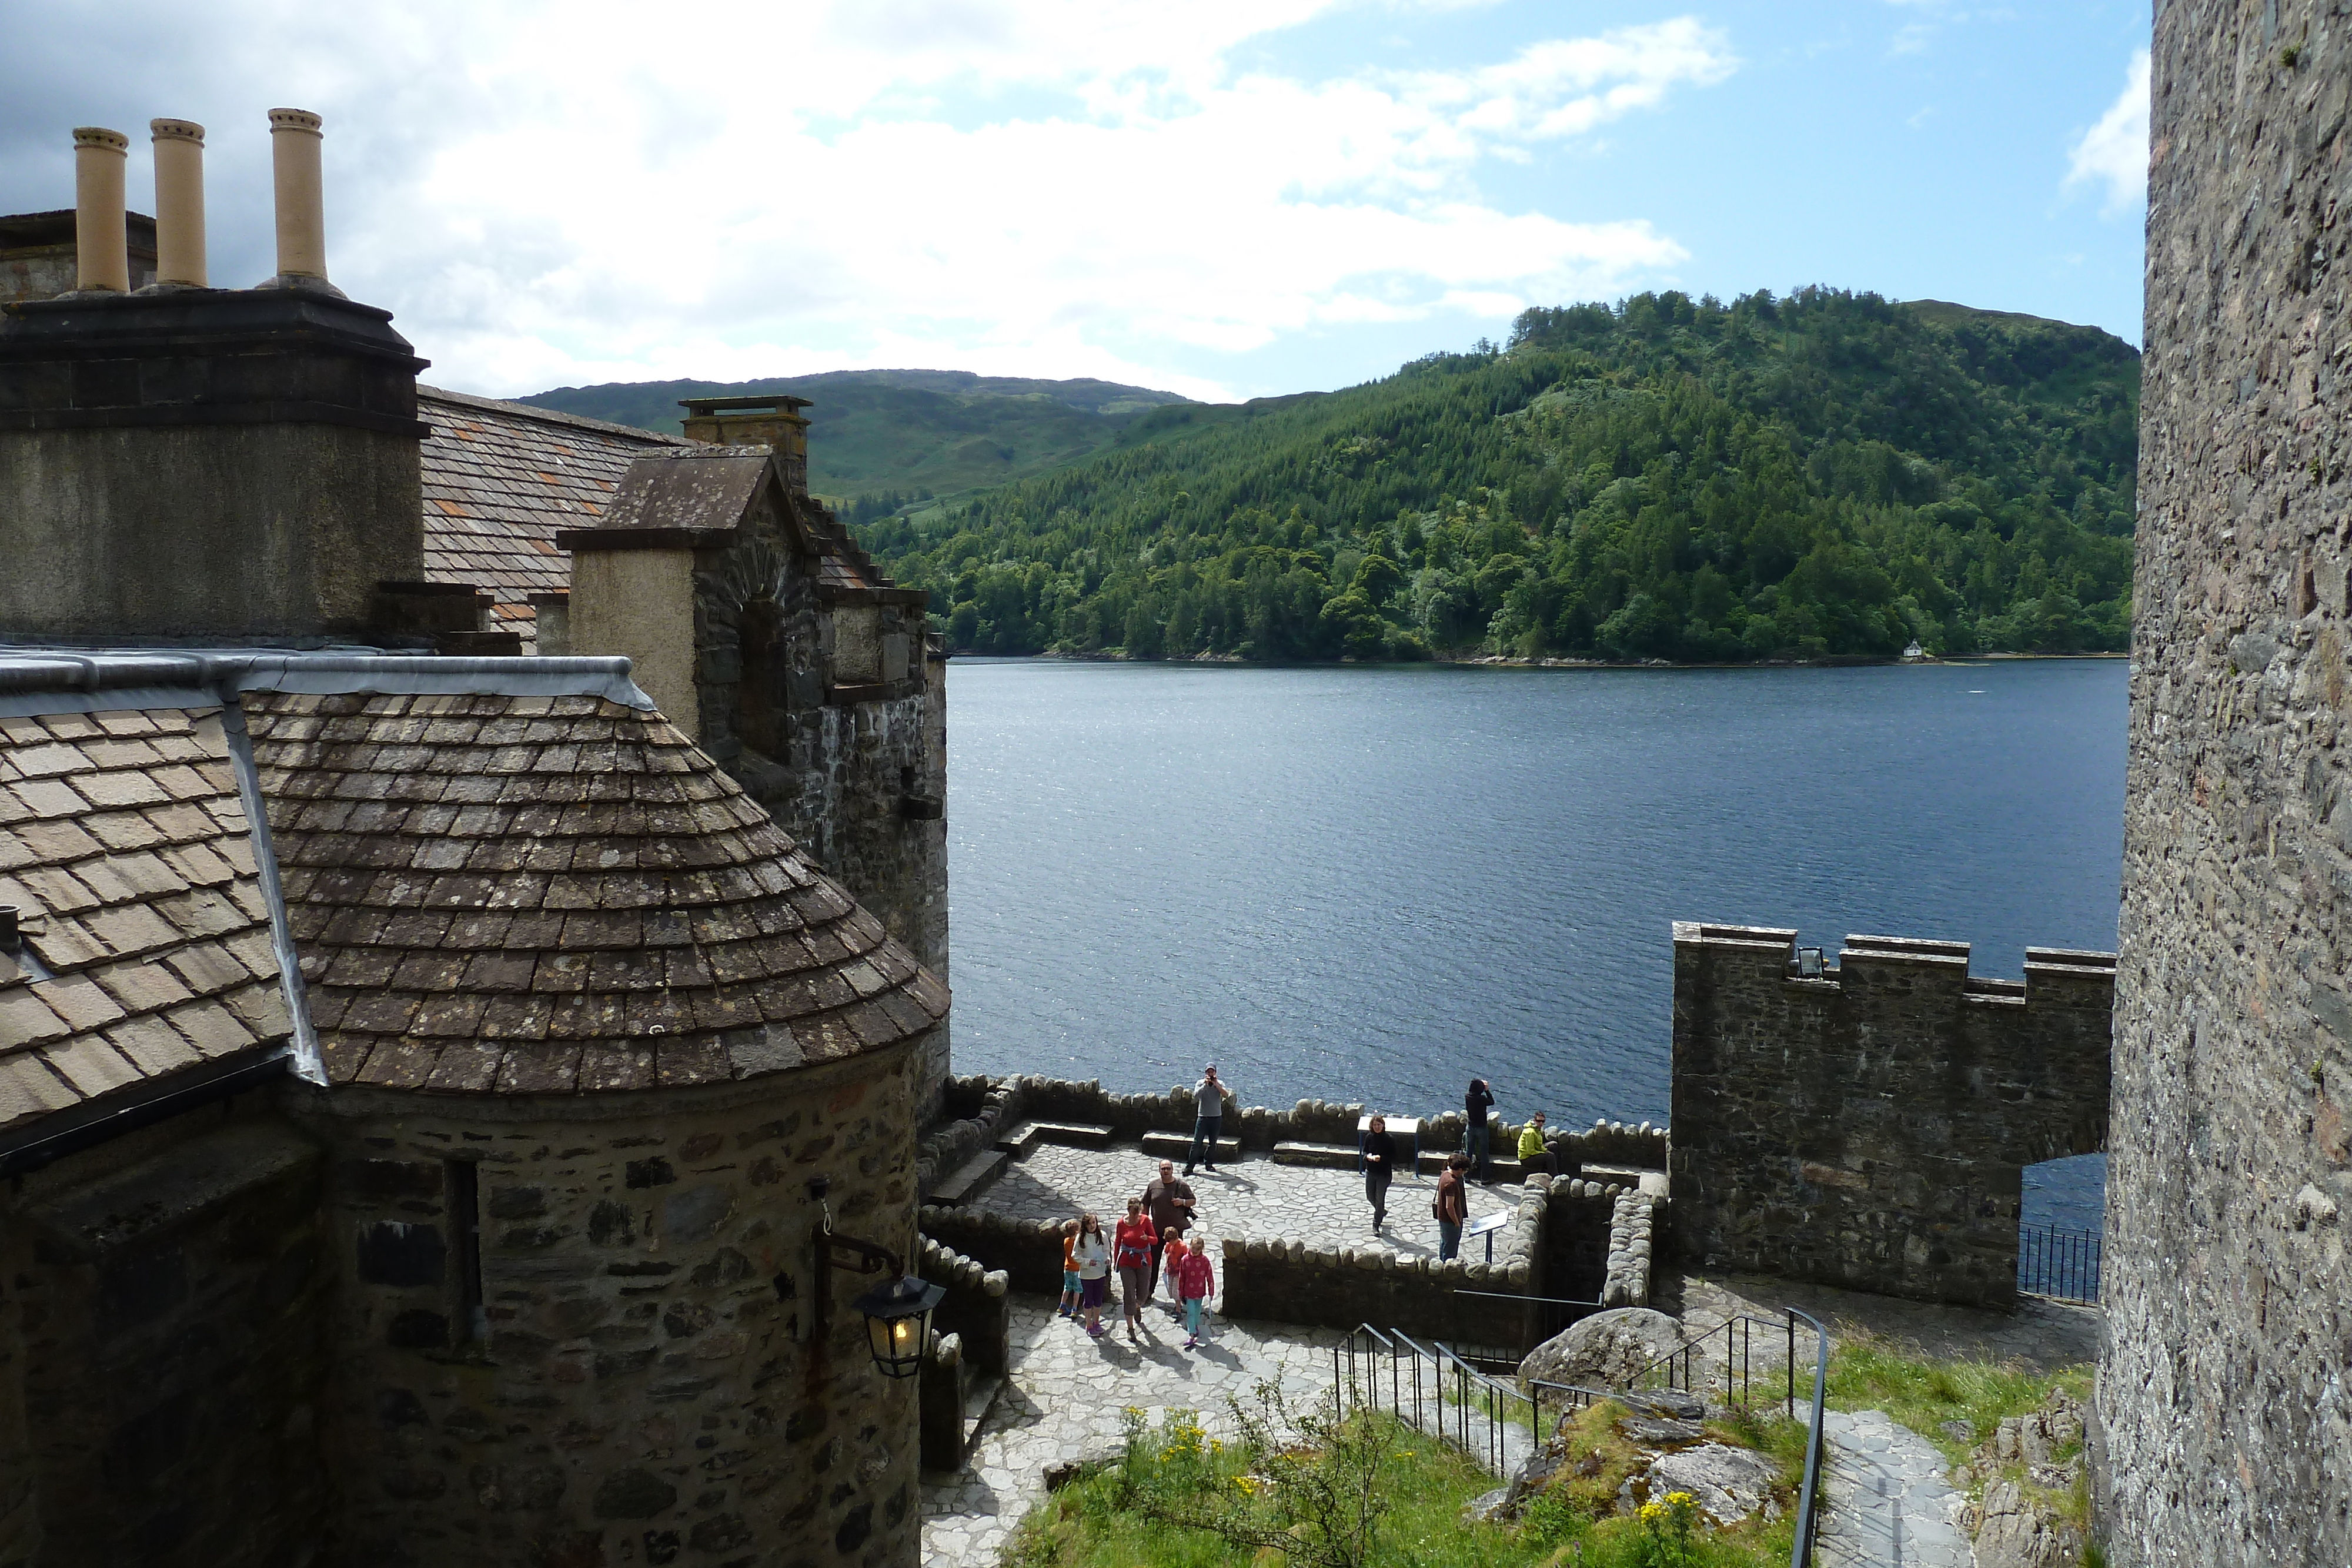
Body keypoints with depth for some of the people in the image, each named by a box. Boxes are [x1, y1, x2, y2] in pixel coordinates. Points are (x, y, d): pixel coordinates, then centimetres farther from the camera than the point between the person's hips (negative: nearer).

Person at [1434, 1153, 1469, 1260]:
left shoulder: (1446, 1174, 0)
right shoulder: (1451, 1183, -30)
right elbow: (1449, 1207, -26)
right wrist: (1457, 1223, -18)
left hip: (1443, 1218, 10)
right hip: (1450, 1220, -10)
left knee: (1445, 1244, 24)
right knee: (1450, 1248, 5)